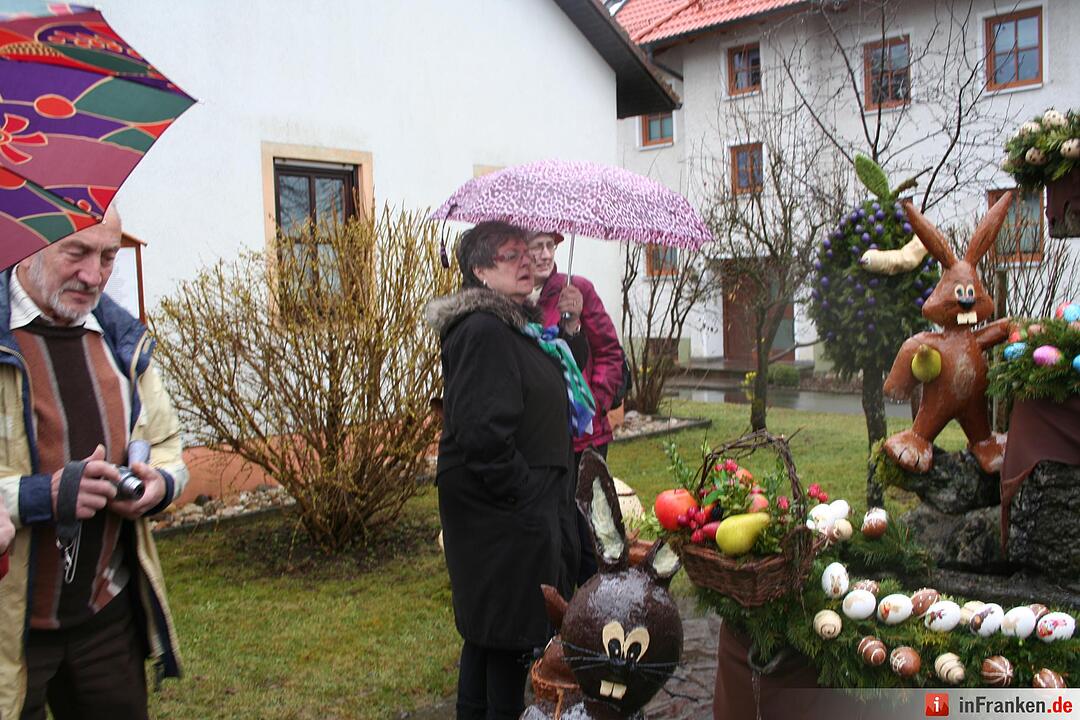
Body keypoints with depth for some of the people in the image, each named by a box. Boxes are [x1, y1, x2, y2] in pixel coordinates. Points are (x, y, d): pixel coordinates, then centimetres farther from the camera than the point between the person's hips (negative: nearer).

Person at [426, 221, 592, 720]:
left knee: (488, 631, 21)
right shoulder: (483, 331, -20)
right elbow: (482, 435, -27)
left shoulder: (520, 324, 14)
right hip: (505, 518, -10)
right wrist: (526, 498, -20)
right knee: (509, 632, 2)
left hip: (531, 506, 10)